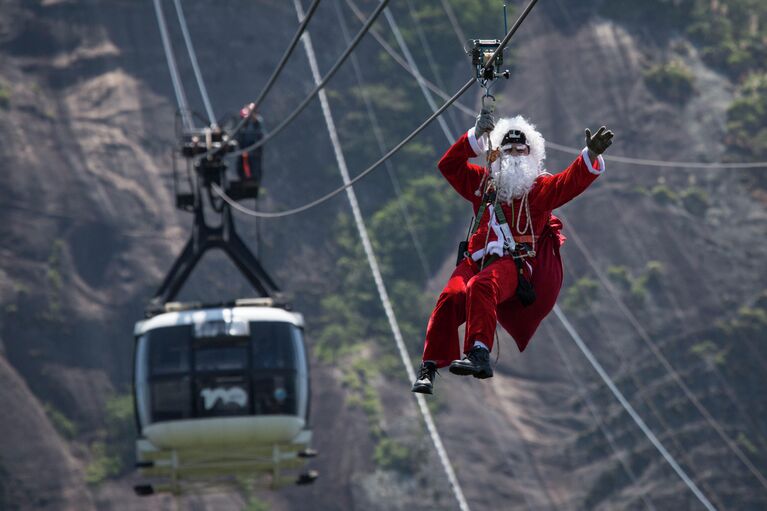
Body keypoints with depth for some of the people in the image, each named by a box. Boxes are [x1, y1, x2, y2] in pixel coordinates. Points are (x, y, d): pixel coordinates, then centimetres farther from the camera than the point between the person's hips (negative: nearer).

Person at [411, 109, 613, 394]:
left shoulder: (540, 188, 18)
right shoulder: (482, 183, 28)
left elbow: (572, 181, 3)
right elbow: (449, 166, 25)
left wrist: (591, 156, -15)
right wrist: (475, 137, 14)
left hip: (514, 264, -3)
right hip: (476, 260, 3)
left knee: (481, 287, -37)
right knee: (450, 297, -27)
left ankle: (479, 354, -47)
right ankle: (430, 366, -27)